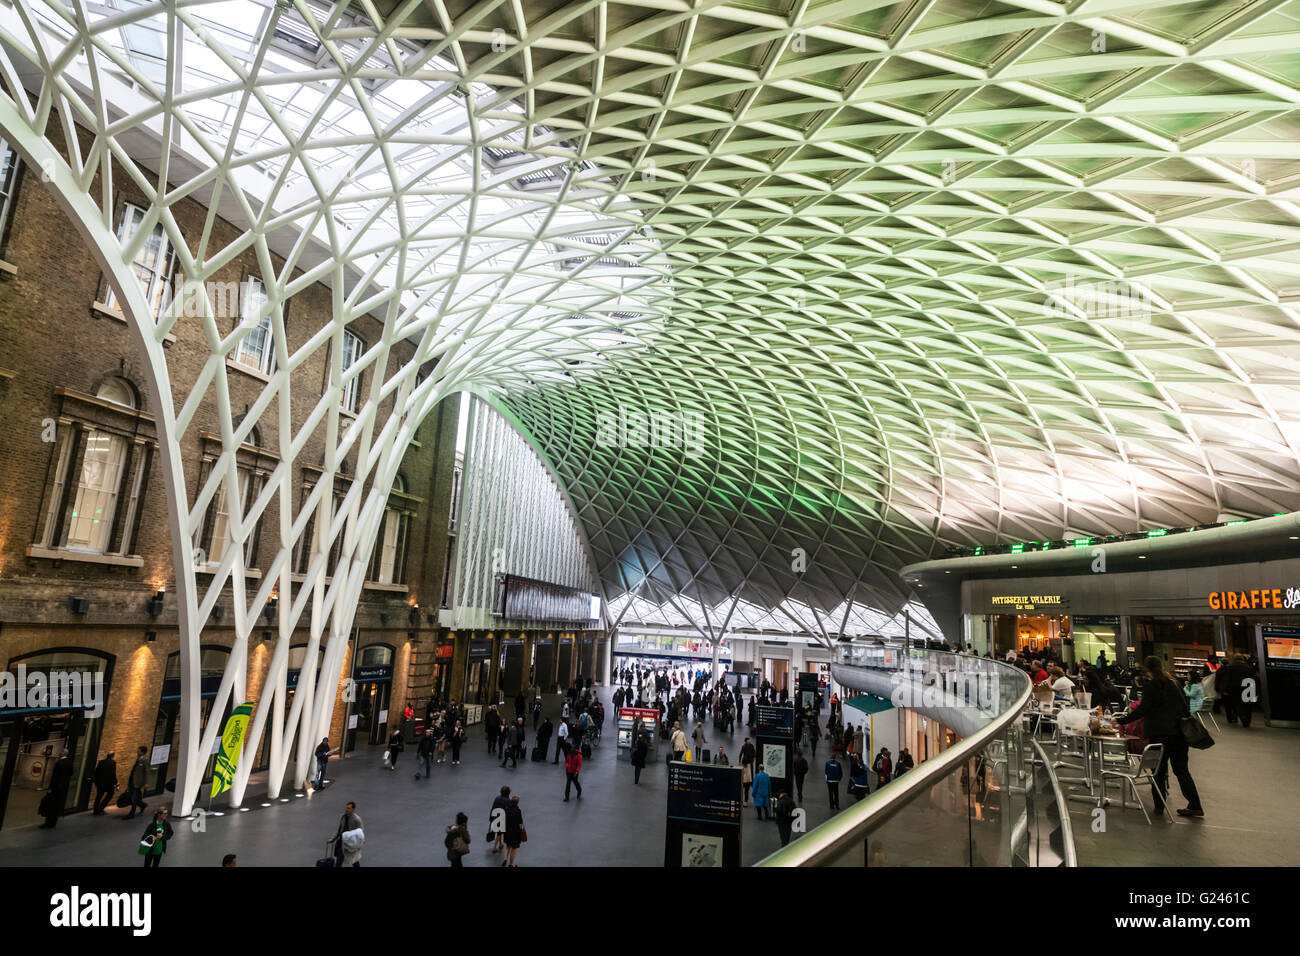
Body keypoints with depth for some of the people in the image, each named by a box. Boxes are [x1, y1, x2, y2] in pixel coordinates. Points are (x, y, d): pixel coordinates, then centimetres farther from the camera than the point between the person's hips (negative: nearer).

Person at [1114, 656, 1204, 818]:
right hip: (1179, 732, 6)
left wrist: (1120, 720, -9)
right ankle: (1195, 806, 11)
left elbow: (1142, 709, -14)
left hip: (1160, 733, -6)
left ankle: (1159, 805, 9)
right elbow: (1184, 706, 12)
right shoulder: (1173, 683, 9)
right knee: (1181, 769, 12)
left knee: (1159, 770, 4)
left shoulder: (1150, 685, -10)